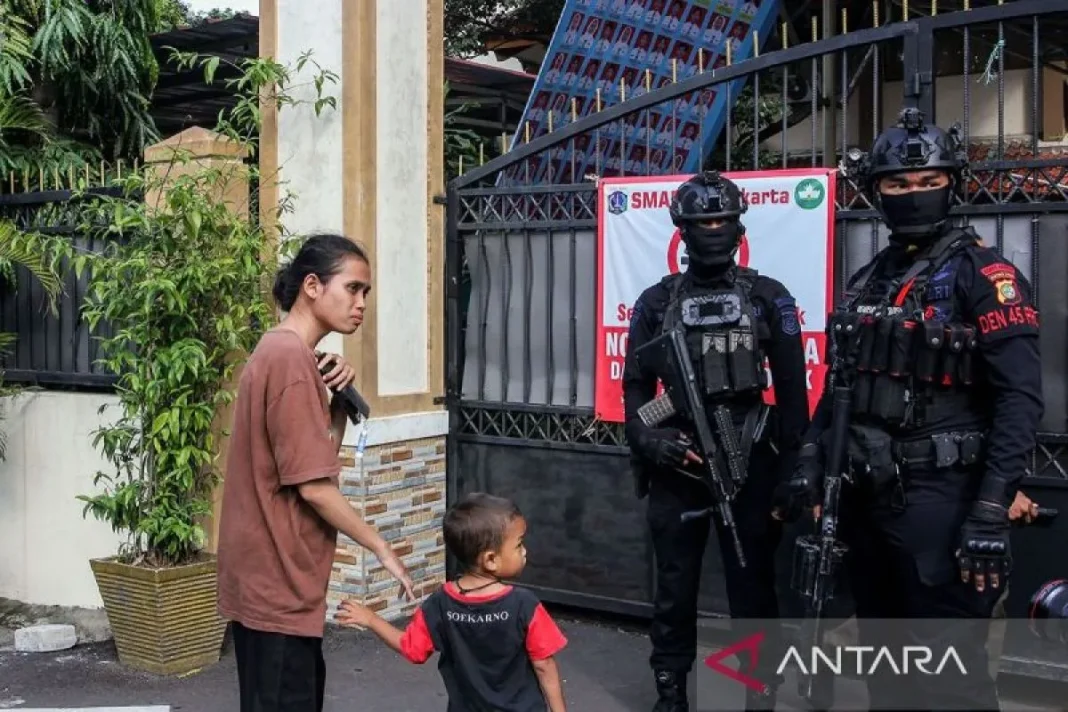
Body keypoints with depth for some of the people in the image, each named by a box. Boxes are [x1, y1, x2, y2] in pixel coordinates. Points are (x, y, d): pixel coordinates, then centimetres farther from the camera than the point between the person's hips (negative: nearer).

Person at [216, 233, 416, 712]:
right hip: (278, 580, -10)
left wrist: (338, 397, -1)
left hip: (273, 576, 10)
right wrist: (381, 547, -9)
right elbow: (314, 484, -21)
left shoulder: (279, 352, 13)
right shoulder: (291, 357, -18)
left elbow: (322, 456, 16)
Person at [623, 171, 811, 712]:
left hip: (749, 461, -1)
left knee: (753, 586, 5)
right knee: (674, 586, 10)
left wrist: (793, 465, -3)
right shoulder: (657, 301, 7)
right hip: (676, 463, 2)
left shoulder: (768, 298, 3)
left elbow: (793, 388, 3)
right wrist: (646, 439, -9)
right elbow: (636, 384, 8)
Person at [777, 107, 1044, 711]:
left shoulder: (982, 273, -8)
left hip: (941, 498, -7)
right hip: (869, 496, 7)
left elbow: (1021, 397, -15)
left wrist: (992, 511, -21)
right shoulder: (868, 282, 14)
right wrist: (811, 464, 9)